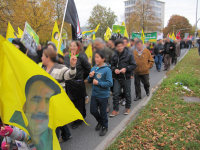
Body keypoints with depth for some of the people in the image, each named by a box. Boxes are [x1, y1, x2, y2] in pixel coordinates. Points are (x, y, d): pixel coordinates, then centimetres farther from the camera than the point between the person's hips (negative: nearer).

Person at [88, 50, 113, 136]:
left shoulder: (107, 69, -17)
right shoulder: (93, 68, 1)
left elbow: (110, 83, -20)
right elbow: (89, 81, 10)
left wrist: (98, 83, -21)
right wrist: (90, 77, -11)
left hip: (103, 95, -5)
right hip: (94, 94, 6)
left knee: (103, 112, 9)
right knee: (93, 110, 13)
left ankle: (104, 127, 34)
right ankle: (100, 122, 42)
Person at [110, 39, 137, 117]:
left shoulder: (129, 55, -6)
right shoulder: (114, 56, 4)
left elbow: (134, 65, -5)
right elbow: (112, 65, 12)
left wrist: (126, 68, -20)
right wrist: (114, 69, -10)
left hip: (126, 78, -2)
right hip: (117, 78, 3)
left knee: (127, 94, 12)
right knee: (115, 94, 1)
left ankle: (127, 108, 33)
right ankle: (116, 110, 16)